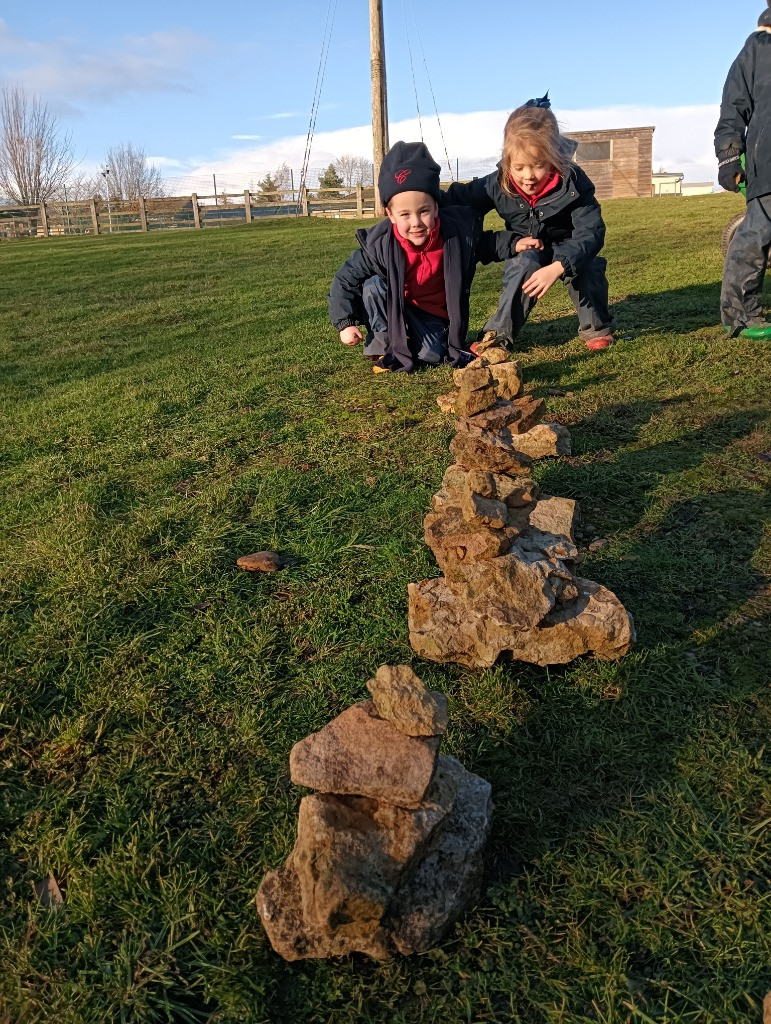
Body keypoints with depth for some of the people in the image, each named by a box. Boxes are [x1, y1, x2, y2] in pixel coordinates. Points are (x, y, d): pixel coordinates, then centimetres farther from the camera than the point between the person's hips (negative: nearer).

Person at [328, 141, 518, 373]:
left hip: (435, 315, 0)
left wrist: (513, 243, -12)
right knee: (374, 286, -28)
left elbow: (484, 244, 4)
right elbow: (346, 279, -15)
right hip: (395, 310, 0)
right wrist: (345, 323, -23)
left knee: (431, 355, -25)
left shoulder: (458, 231, -20)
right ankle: (383, 344, -9)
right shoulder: (379, 245, -25)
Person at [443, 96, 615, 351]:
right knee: (525, 266, -33)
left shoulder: (572, 181, -28)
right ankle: (498, 334, -22)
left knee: (587, 266, -30)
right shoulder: (498, 184, -22)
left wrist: (557, 267, -47)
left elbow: (590, 231, -33)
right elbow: (460, 198, -9)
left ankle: (596, 327, -5)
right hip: (526, 250, 1)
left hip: (568, 248, 0)